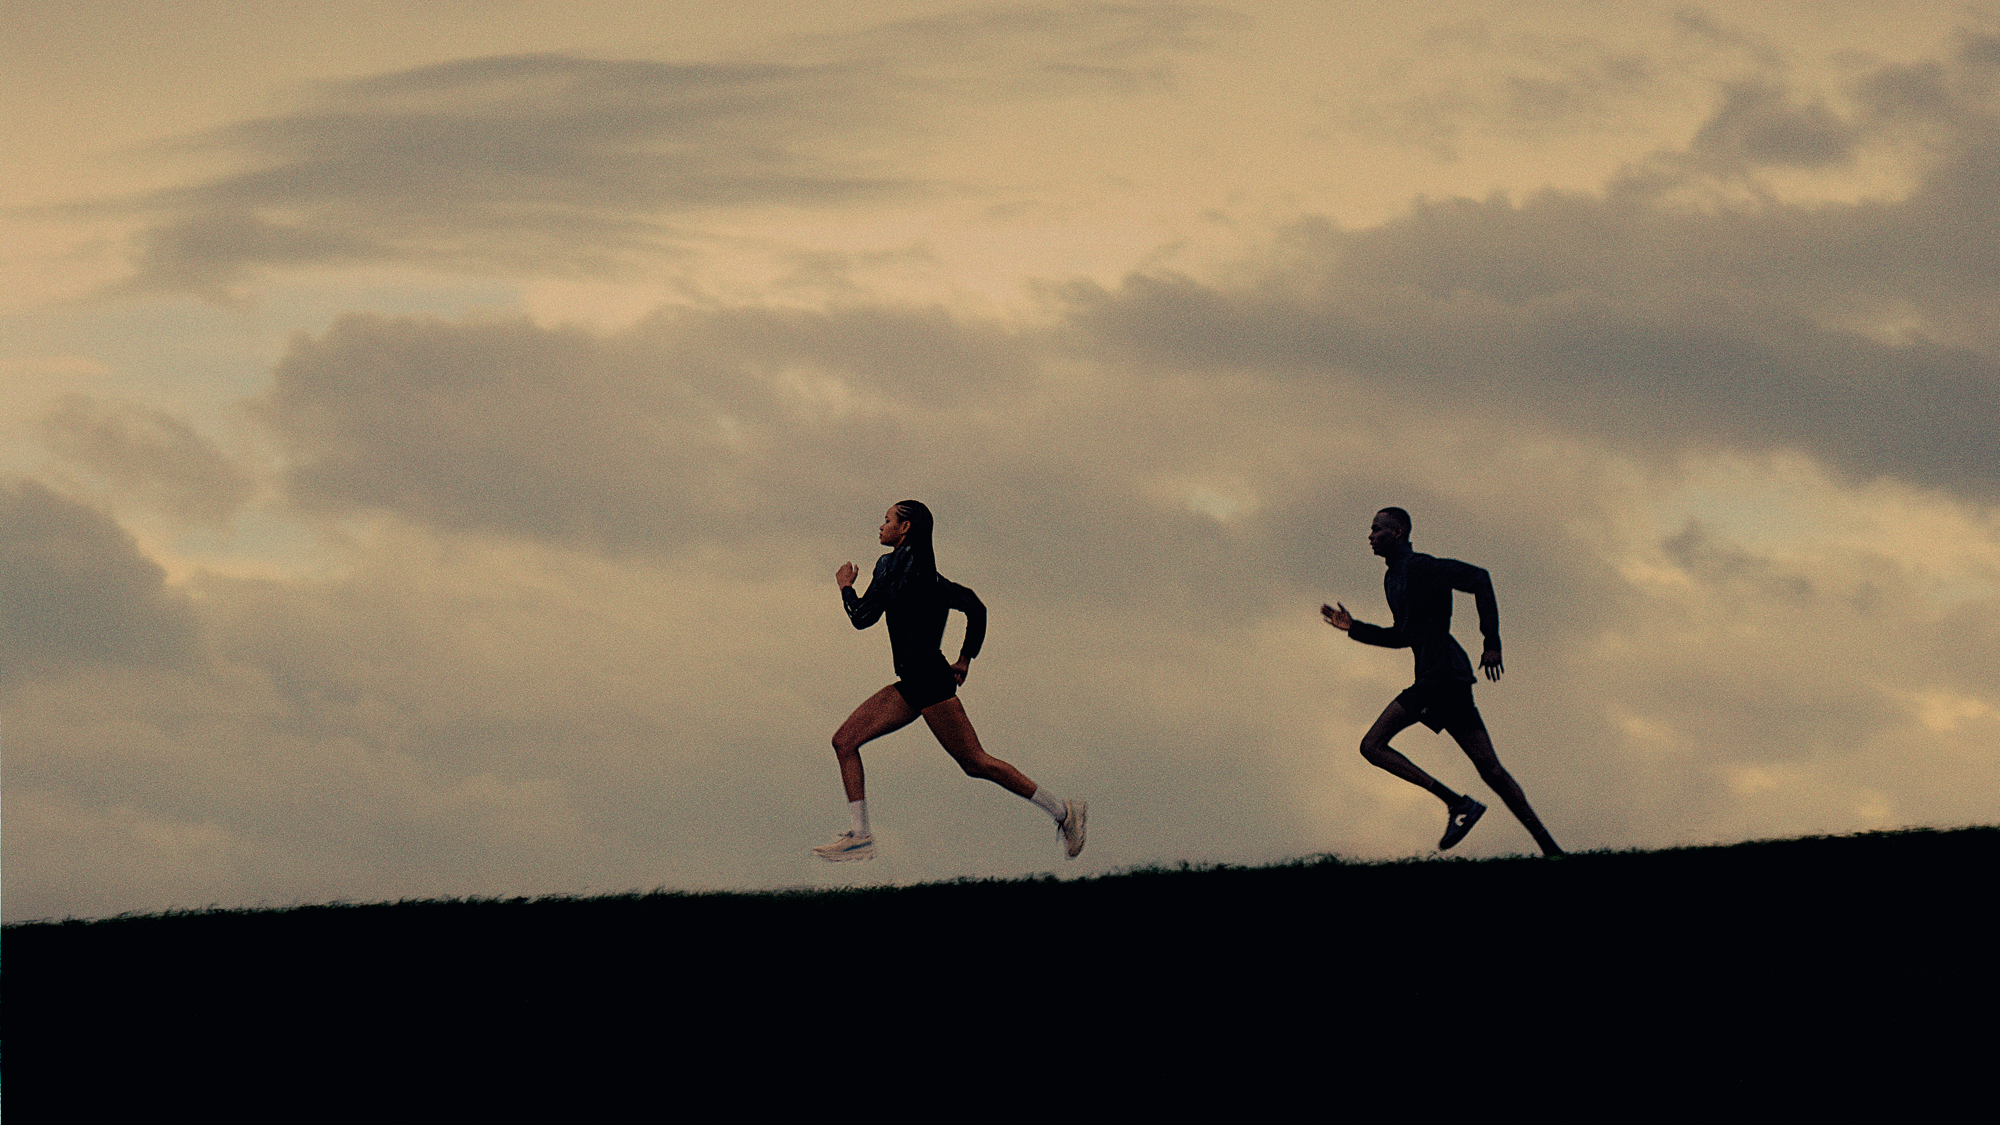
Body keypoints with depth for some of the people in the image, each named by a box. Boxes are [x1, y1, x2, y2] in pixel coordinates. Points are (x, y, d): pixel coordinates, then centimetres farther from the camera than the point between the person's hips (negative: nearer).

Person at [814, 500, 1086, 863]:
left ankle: (1062, 812, -3)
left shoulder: (894, 563, -9)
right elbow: (975, 607, 19)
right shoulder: (929, 575, 17)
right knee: (844, 742, 4)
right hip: (913, 683, 10)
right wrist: (965, 658, 24)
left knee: (974, 762, -8)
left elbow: (863, 617, -10)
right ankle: (859, 836, 0)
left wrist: (846, 586, 8)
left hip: (928, 679, -10)